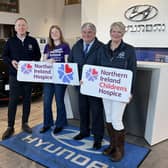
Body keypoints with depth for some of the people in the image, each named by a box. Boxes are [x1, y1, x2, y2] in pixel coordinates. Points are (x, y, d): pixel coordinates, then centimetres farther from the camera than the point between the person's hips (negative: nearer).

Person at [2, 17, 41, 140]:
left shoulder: (33, 41, 6)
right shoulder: (10, 41, 4)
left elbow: (38, 55, 10)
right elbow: (4, 56, 7)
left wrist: (34, 62, -10)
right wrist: (11, 61, -13)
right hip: (14, 76, -1)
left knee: (27, 100, 9)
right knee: (12, 101, -1)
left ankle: (25, 123, 24)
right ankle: (10, 127, 10)